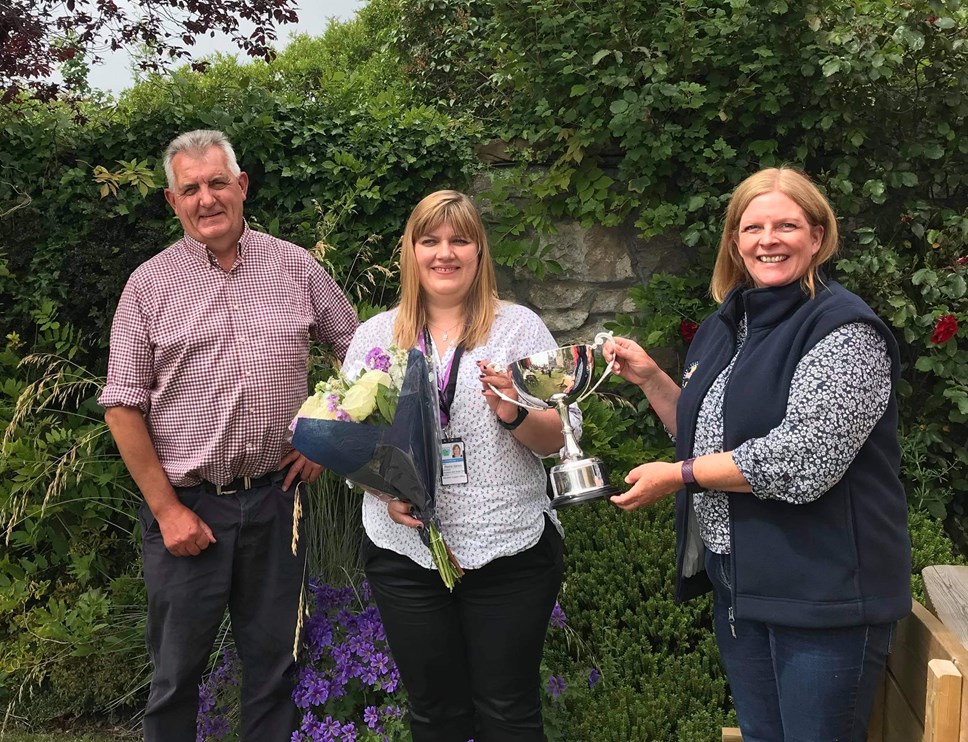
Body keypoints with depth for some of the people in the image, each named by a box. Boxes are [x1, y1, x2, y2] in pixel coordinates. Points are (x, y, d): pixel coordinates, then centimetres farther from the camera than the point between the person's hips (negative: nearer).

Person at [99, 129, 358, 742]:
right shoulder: (149, 285, -2)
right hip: (186, 506, -1)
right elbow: (124, 406, -3)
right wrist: (167, 509, -7)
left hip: (274, 498, 1)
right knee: (178, 668, 11)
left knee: (274, 661, 14)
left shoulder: (296, 267, 2)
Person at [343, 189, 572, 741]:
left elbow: (559, 438, 0)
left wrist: (516, 415, -20)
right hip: (405, 552, 2)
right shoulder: (374, 335, 7)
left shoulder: (520, 326, 1)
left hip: (510, 551, -2)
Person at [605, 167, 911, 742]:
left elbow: (804, 460, -24)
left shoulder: (843, 331, -15)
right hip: (738, 582, 8)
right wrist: (650, 378, 5)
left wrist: (678, 476, -16)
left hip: (824, 591, -7)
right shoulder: (725, 328, 10)